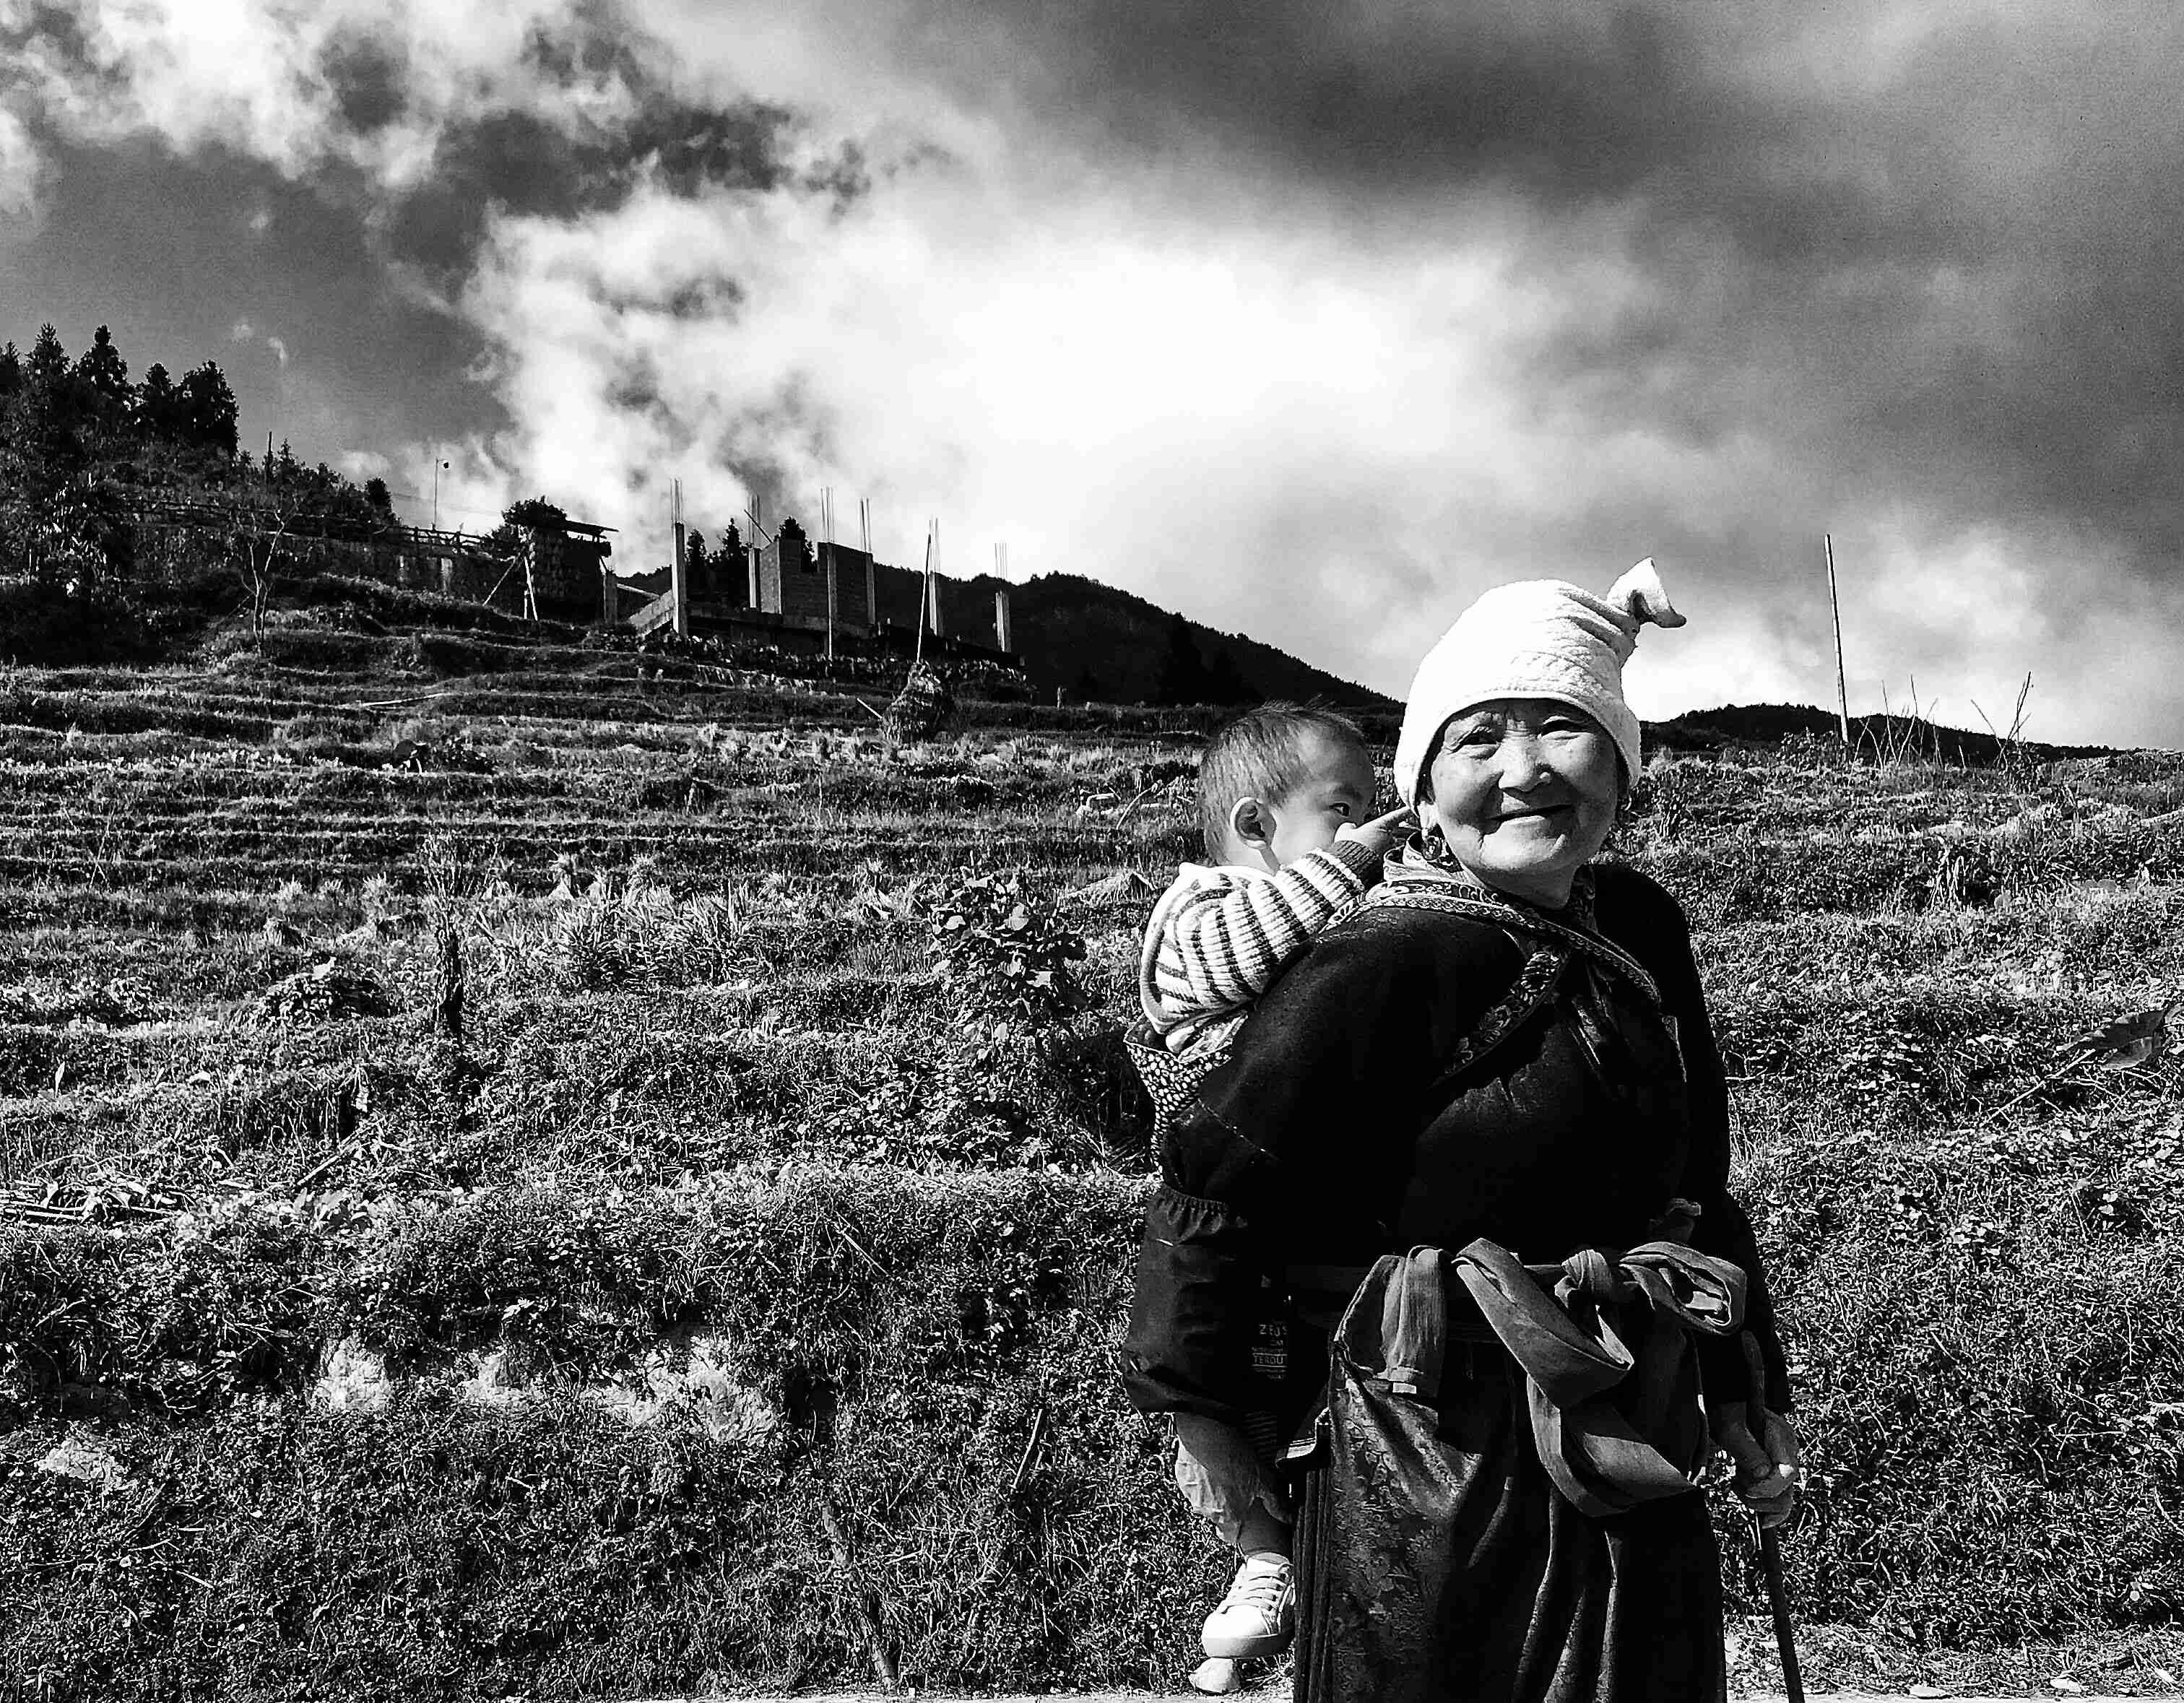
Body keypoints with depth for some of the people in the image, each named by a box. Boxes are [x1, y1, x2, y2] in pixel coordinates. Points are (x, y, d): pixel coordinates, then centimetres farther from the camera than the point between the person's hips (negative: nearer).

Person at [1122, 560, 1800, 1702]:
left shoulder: (1639, 929, 4)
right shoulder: (1392, 963, -18)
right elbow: (1212, 1181, -15)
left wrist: (1747, 1389, 17)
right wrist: (1200, 1412, -8)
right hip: (1436, 1482, -7)